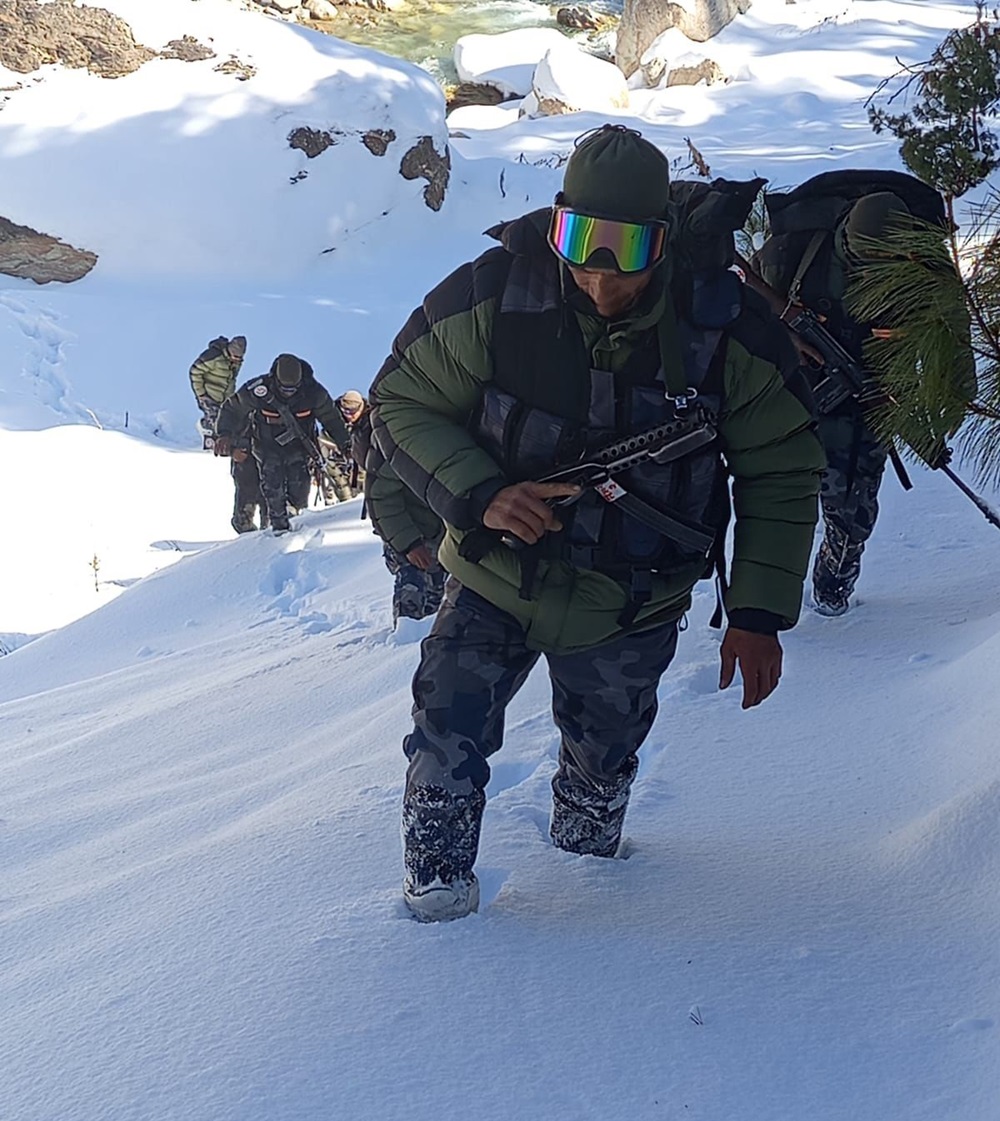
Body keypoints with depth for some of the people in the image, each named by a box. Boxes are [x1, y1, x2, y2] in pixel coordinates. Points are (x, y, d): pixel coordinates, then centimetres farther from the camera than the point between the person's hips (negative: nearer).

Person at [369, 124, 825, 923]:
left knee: (602, 763, 19)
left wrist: (761, 613, -10)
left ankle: (587, 844, 52)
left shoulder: (726, 331, -17)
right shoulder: (492, 300, -21)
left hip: (629, 611, 1)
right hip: (495, 580, -1)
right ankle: (438, 875, 14)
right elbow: (402, 403, -9)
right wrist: (478, 492, -26)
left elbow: (781, 473, -5)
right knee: (447, 743, -13)